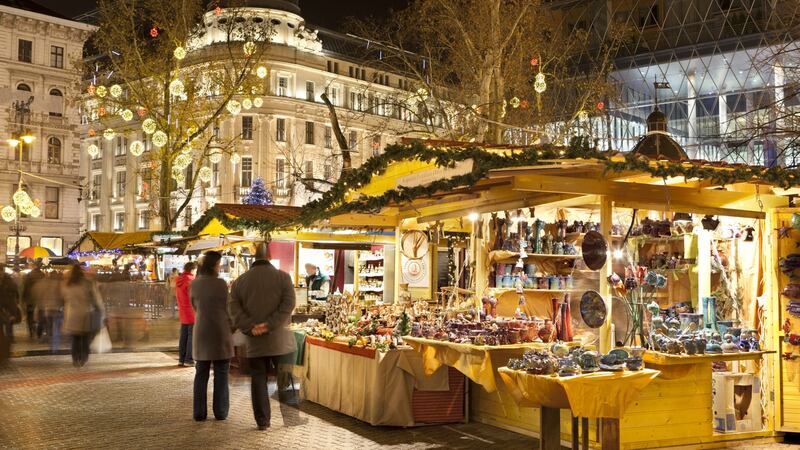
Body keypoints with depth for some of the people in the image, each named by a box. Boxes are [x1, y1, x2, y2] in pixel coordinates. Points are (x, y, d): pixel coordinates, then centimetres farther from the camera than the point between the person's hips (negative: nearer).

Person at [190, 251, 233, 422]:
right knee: (221, 375, 4)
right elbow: (229, 307, -3)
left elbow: (195, 306, 13)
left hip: (201, 332, 4)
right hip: (221, 332, -4)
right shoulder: (221, 283, -11)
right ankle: (220, 412, 6)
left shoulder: (195, 284, 1)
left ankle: (199, 412, 10)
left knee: (201, 374, 10)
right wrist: (231, 328, 13)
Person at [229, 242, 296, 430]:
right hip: (280, 338, -2)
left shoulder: (240, 281, 7)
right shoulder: (283, 277, -2)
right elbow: (288, 304, -13)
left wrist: (250, 327, -9)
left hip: (254, 341, 2)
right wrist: (270, 324, -15)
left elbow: (234, 308, -2)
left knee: (258, 379, 9)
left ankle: (262, 420, 11)